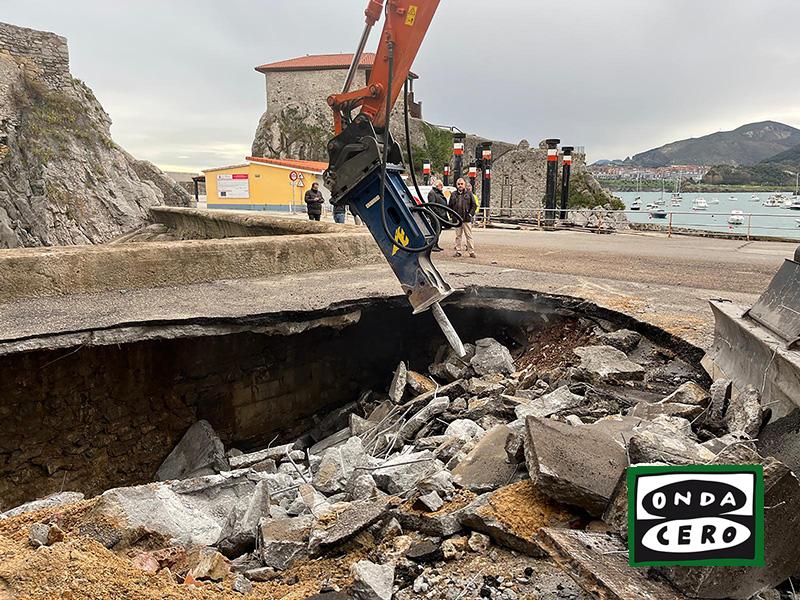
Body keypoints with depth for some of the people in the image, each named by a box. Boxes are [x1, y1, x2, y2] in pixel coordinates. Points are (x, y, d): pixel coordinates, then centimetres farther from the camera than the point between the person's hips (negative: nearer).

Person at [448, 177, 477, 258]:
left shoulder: (469, 194, 4)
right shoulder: (453, 194, 10)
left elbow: (474, 205, 4)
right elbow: (449, 206, 14)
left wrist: (471, 214, -7)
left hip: (467, 219, -2)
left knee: (469, 236, 0)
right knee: (458, 236, 8)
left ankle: (471, 252, 2)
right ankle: (458, 251, 14)